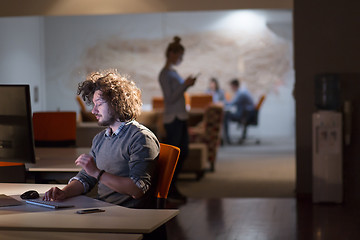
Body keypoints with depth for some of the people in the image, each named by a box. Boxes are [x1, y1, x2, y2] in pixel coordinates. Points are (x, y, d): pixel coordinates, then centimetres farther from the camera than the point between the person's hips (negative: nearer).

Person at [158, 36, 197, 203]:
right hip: (172, 118, -10)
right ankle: (169, 190, 9)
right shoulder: (164, 74, -14)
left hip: (181, 117, 10)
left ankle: (171, 185, 23)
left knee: (183, 151, 13)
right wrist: (185, 85, -20)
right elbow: (170, 98, -19)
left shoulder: (173, 72, 15)